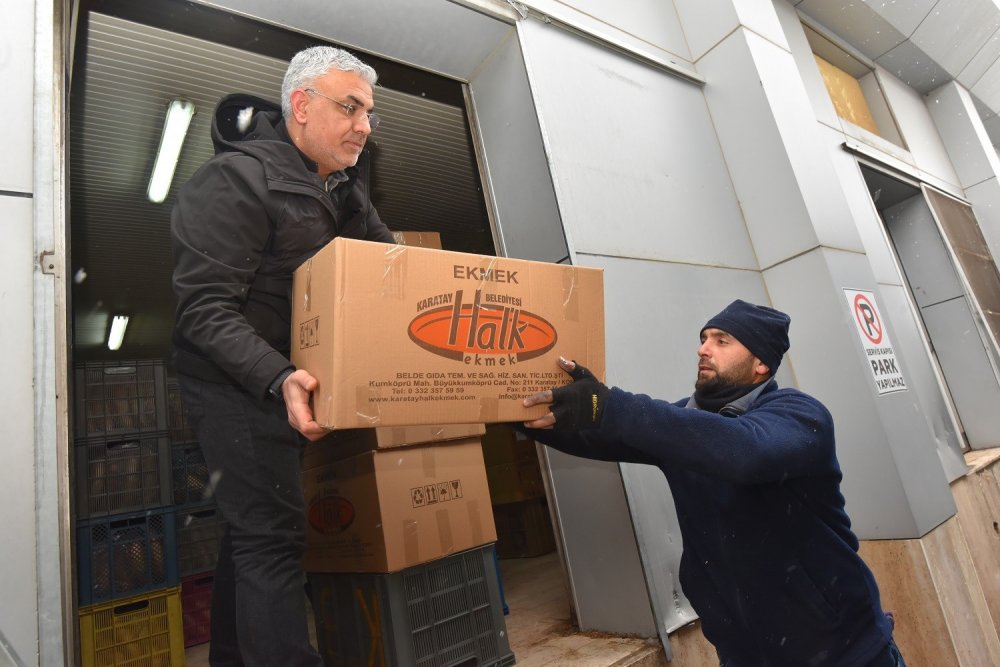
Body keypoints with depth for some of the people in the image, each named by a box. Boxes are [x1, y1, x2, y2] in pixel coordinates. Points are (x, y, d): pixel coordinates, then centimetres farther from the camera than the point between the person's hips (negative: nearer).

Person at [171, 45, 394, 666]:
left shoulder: (345, 188, 6)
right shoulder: (236, 179, -18)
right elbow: (205, 309, -23)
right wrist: (278, 379, -36)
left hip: (296, 377, 8)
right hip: (236, 381, -8)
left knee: (253, 527, 18)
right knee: (274, 534, -11)